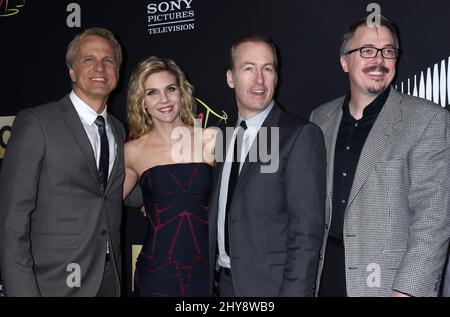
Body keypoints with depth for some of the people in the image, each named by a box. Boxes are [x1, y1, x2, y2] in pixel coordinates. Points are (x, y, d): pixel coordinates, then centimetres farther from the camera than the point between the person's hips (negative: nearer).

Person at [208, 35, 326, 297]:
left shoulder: (302, 136, -14)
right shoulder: (225, 137, 7)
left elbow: (306, 234, -17)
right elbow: (220, 217, 11)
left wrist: (293, 292, -21)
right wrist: (214, 279, 5)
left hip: (268, 285, -5)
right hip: (222, 282, 6)